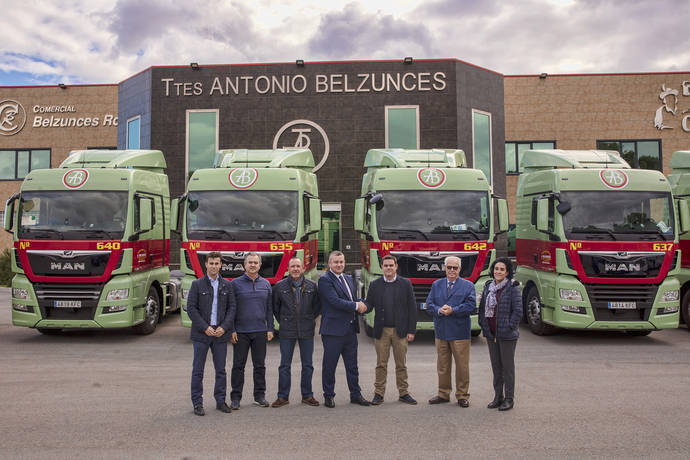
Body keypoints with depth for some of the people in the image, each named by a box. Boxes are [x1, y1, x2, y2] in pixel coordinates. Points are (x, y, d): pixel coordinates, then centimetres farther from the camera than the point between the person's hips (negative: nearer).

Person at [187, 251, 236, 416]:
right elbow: (191, 308, -5)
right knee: (198, 370, 3)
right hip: (201, 334, -2)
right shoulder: (197, 284, -1)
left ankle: (220, 401, 19)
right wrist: (205, 328, -12)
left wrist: (224, 327, -9)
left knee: (221, 370, 8)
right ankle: (197, 403, 12)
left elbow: (232, 308, 5)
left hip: (220, 333, 2)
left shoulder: (227, 285, 7)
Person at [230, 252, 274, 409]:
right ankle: (235, 397, 13)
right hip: (240, 332, -2)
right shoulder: (236, 283, 0)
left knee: (260, 365, 8)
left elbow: (269, 308, 11)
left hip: (260, 332, 3)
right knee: (238, 365, 4)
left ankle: (260, 396, 18)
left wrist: (270, 329, 4)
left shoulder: (265, 284, 9)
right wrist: (231, 330, -7)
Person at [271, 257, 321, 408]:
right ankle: (283, 397, 14)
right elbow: (275, 306, 10)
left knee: (307, 365, 7)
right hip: (287, 332, -1)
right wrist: (282, 321, 9)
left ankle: (307, 395, 18)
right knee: (284, 365, 4)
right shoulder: (279, 286, 0)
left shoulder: (312, 286, 3)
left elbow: (318, 304, 14)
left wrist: (310, 319, 10)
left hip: (307, 331, 1)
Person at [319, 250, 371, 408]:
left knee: (352, 365, 14)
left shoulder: (348, 279, 16)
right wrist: (356, 306, -12)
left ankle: (355, 395, 24)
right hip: (333, 330, -7)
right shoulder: (325, 280, -9)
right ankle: (328, 396, 16)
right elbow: (335, 301, -19)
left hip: (350, 329, 7)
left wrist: (360, 305, -3)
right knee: (329, 365, 4)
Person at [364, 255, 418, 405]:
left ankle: (403, 393, 18)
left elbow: (412, 308, 1)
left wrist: (411, 331, -4)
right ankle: (379, 393, 13)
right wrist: (363, 307, -22)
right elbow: (369, 304, 3)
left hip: (400, 331, 0)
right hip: (381, 331, 0)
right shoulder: (374, 285, 5)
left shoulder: (406, 284, 2)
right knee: (381, 364, 5)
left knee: (401, 364, 7)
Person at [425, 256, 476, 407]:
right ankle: (443, 394, 23)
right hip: (441, 332, 3)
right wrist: (439, 310, -16)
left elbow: (471, 305, -9)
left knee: (462, 366, 2)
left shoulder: (468, 286, 2)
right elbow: (429, 304, 5)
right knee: (442, 366, 11)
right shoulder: (436, 285, 12)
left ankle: (462, 396, 14)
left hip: (460, 332, -3)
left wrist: (452, 310, -17)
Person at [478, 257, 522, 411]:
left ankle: (509, 399, 14)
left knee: (508, 366, 3)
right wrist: (484, 326, 6)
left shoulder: (512, 287, -9)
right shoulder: (488, 286, 8)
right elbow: (482, 307, 13)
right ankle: (498, 396, 24)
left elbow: (518, 310, -11)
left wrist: (510, 327, -14)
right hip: (491, 334, 6)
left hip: (507, 335, -5)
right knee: (496, 366, 13)